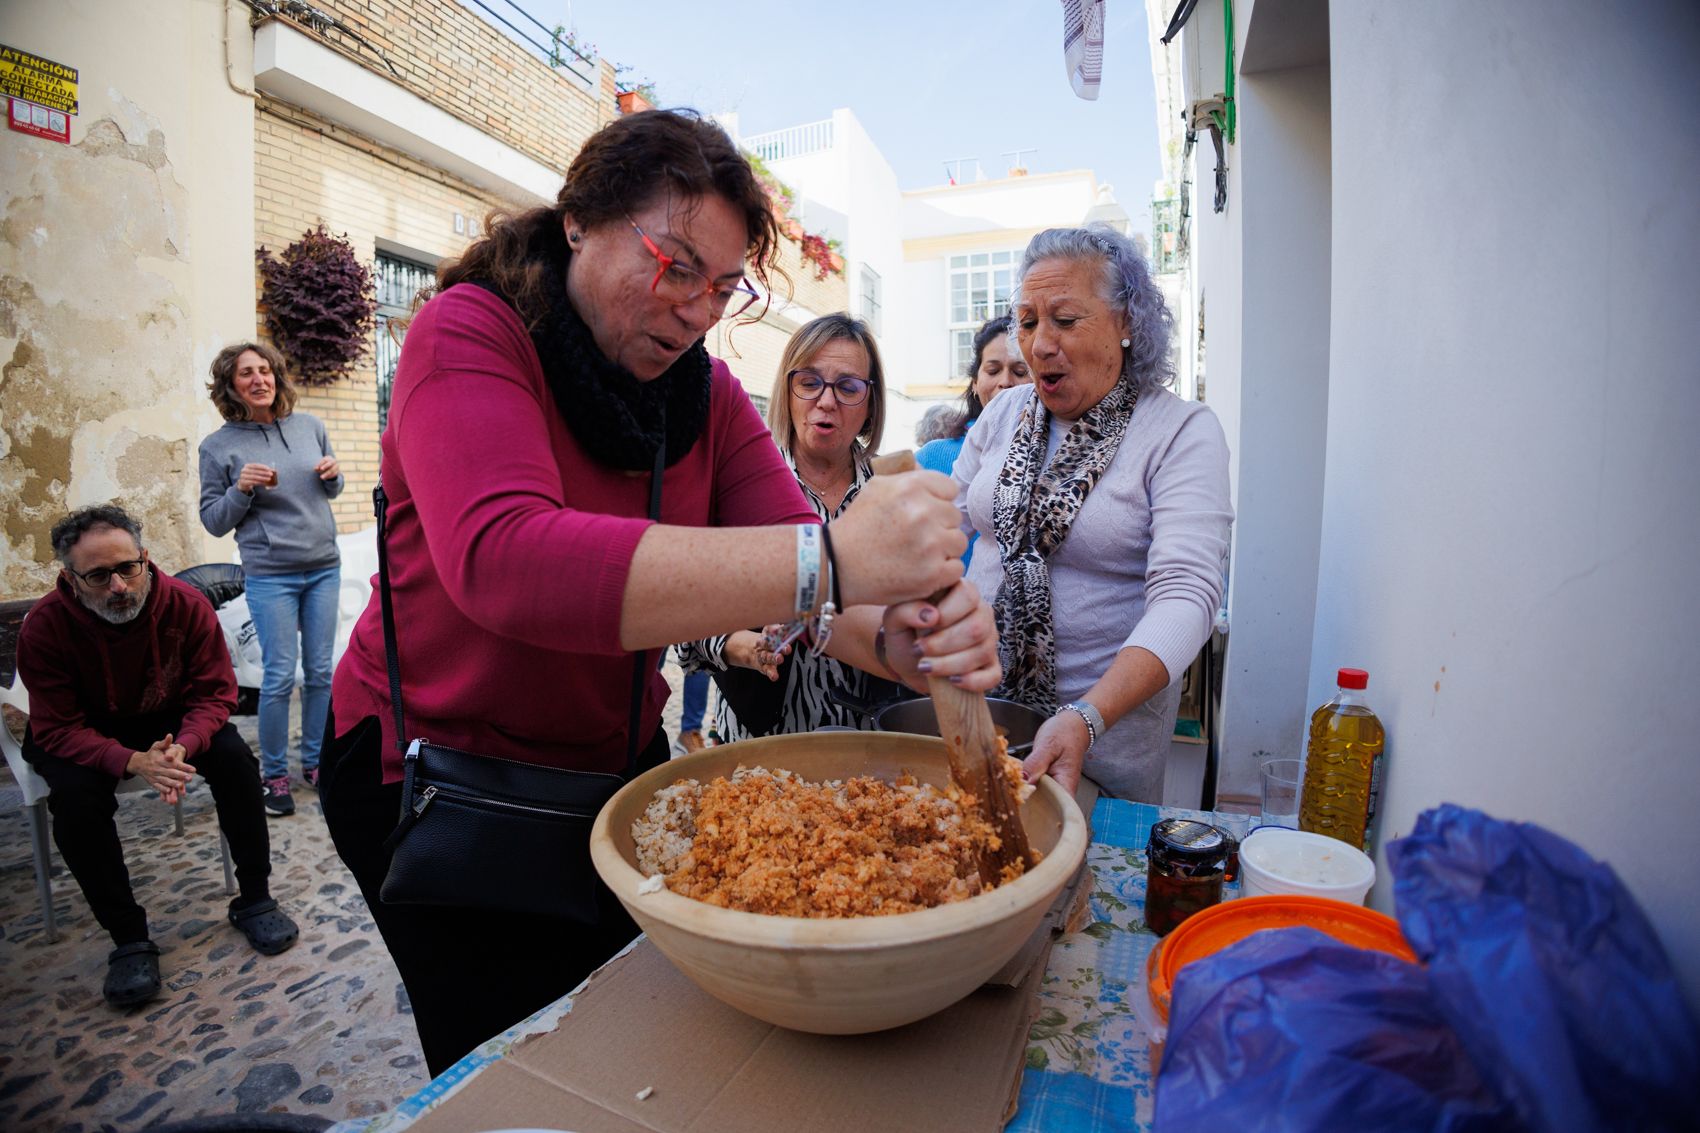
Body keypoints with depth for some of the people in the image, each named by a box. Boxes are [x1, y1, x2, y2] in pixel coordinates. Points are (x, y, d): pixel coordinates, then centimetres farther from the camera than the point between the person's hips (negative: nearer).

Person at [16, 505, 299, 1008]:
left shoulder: (187, 604, -21)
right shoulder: (44, 627, -23)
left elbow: (215, 693, -16)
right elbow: (57, 729, -23)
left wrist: (183, 747, -36)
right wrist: (133, 762, -41)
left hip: (168, 717, 1)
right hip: (83, 735, -1)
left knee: (234, 757, -24)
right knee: (76, 797, -30)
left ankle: (254, 900, -7)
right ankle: (128, 938, -13)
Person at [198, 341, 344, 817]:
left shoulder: (309, 425, 5)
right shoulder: (219, 447, -3)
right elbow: (213, 521, 1)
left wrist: (333, 475, -6)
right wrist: (241, 489, -17)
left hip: (324, 568, 3)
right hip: (269, 576, -3)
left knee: (320, 671, 9)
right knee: (280, 676, -2)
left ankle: (314, 761, 24)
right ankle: (274, 774, 16)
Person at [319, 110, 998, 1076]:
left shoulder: (707, 392, -3)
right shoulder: (469, 335, -19)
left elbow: (781, 558, -15)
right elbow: (501, 560, -40)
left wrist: (903, 632, -38)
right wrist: (827, 560, -49)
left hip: (618, 760, 5)